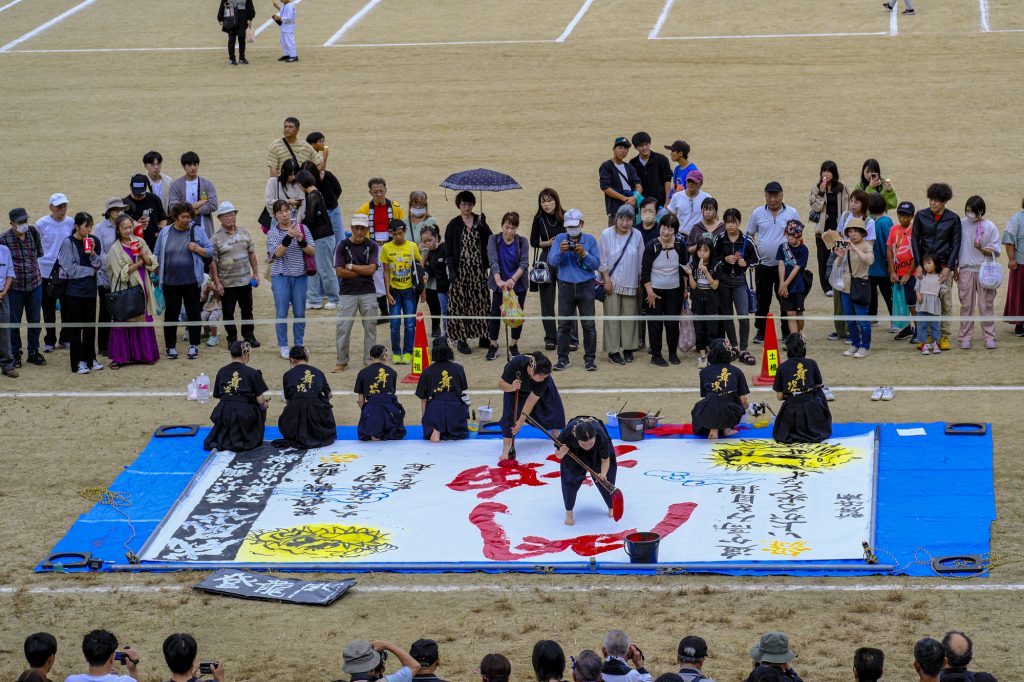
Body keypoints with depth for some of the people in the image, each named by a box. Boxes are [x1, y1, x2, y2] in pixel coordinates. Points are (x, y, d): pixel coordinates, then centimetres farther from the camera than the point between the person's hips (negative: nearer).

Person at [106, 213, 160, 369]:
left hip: (141, 288, 4)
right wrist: (138, 264, -8)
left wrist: (142, 254, -13)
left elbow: (152, 263, 4)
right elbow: (121, 273, -12)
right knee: (123, 323, -2)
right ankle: (119, 357, 3)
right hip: (125, 290, -4)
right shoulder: (115, 249, -5)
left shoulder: (140, 242, 8)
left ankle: (144, 354, 16)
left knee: (144, 320, 6)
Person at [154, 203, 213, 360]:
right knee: (171, 314, 7)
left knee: (193, 313, 2)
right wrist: (156, 275, 6)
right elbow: (157, 255, 10)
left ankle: (193, 346, 11)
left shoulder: (197, 232, 3)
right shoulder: (165, 233, 5)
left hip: (191, 281, -1)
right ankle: (170, 346, 16)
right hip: (170, 281, 1)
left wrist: (198, 249, -14)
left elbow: (210, 251, 4)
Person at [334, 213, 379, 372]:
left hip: (368, 292, 1)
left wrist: (351, 267, -7)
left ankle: (369, 360, 14)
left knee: (370, 327, 4)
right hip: (347, 292, -1)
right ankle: (342, 362, 7)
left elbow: (371, 269, -8)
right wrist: (363, 271, -7)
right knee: (343, 328, -2)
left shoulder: (372, 246, 3)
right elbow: (340, 272, -7)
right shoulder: (342, 246, 0)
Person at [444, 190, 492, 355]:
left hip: (478, 269, 3)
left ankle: (483, 337, 14)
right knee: (460, 303, -3)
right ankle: (461, 339, 3)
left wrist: (482, 225, -18)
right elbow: (449, 249, -3)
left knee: (481, 301, 6)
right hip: (461, 269, -3)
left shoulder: (479, 221, 8)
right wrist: (452, 271, -11)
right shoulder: (454, 224, 0)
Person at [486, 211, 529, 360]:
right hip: (499, 284, 0)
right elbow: (493, 261, -19)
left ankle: (514, 346, 17)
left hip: (518, 284, 0)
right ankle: (493, 346, 8)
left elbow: (524, 264, -16)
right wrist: (499, 280, -34)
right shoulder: (493, 239, -7)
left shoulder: (522, 241, -7)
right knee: (495, 313, -3)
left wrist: (513, 279, -32)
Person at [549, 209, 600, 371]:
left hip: (586, 286, -1)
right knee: (564, 325, 1)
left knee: (589, 324, -3)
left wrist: (584, 254, -18)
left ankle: (589, 359, 3)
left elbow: (596, 264, -3)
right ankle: (562, 358, 8)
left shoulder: (590, 240, 4)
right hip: (566, 286, 1)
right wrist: (561, 251, -24)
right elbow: (552, 261, -5)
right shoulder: (560, 239, 6)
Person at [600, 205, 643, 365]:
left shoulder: (637, 235, -1)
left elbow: (641, 261, 7)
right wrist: (607, 280, -7)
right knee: (612, 316, -1)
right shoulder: (607, 234, -7)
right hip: (612, 283, -2)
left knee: (629, 316, 6)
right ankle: (613, 351, 5)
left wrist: (640, 282, 8)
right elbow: (602, 260, -3)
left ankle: (628, 348, 17)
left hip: (630, 284, 2)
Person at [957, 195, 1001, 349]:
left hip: (984, 270, -1)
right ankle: (965, 337, 9)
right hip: (966, 269, 1)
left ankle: (989, 336, 9)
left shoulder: (990, 227, -2)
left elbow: (996, 251, 0)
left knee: (986, 304, 1)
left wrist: (982, 249, -19)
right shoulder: (962, 225, 3)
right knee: (966, 304, 3)